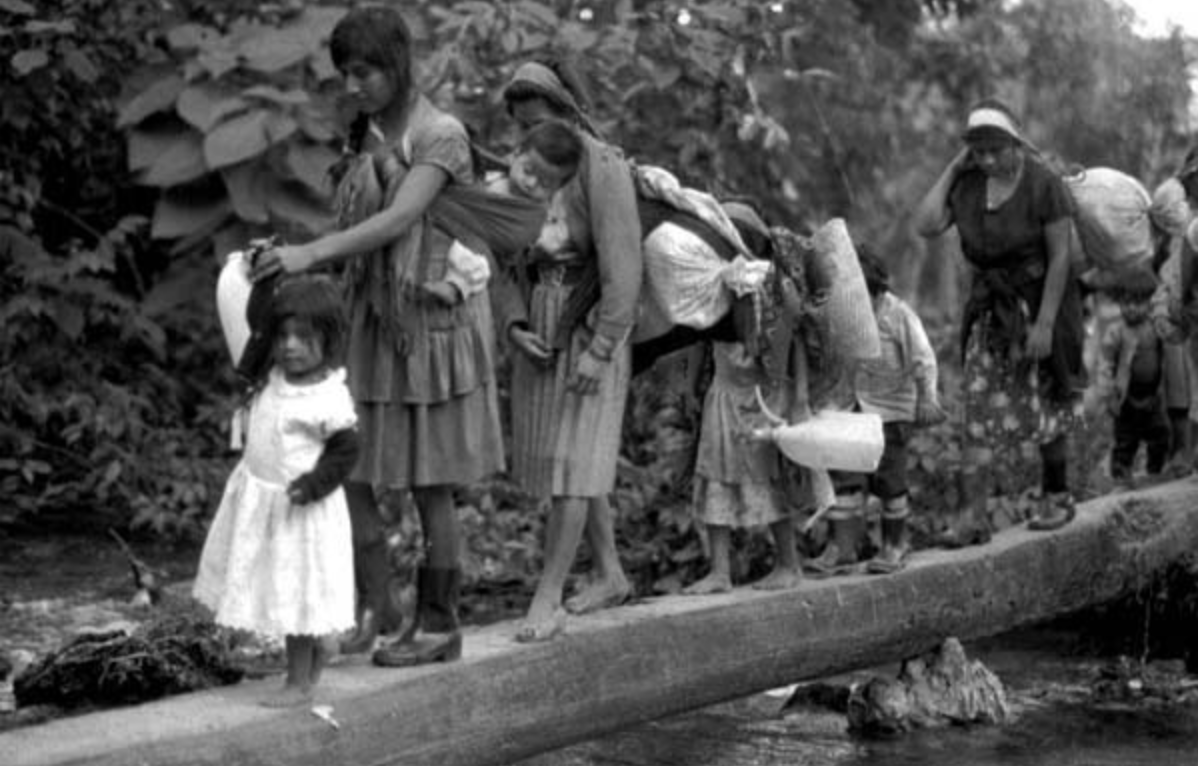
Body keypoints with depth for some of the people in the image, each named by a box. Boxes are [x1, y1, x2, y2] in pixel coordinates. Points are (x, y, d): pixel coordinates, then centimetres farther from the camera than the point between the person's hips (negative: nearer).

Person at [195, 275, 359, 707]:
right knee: (274, 587, 17)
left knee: (295, 595, 0)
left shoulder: (330, 399, -20)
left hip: (298, 508, -8)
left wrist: (312, 485, -25)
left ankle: (300, 681, 11)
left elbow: (345, 451, -16)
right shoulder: (271, 377, 0)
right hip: (256, 495, 8)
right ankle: (315, 649, 37)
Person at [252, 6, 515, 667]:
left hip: (434, 323, -6)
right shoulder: (367, 139, 10)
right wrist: (294, 262, -7)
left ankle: (438, 625, 13)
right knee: (349, 473, 0)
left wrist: (313, 251, -36)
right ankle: (368, 611, 11)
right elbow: (363, 235, 9)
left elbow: (399, 221, -25)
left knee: (430, 487, 1)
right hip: (375, 326, 6)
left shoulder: (441, 136, -11)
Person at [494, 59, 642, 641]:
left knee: (571, 467, -8)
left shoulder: (603, 168, -14)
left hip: (590, 335, -7)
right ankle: (610, 576, 25)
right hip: (541, 336, 7)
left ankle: (546, 601, -7)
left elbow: (623, 269, -18)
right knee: (573, 462, 13)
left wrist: (598, 353, -21)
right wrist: (515, 327, -6)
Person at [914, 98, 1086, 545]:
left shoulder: (1043, 185, -16)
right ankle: (974, 514, -7)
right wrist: (951, 169, -10)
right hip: (990, 308, 4)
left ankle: (1056, 496, 28)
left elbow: (1059, 256, -16)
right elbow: (927, 225, -13)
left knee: (1047, 404, 9)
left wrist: (1044, 323, -19)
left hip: (1040, 304, -4)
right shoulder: (968, 185, -3)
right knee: (982, 407, -4)